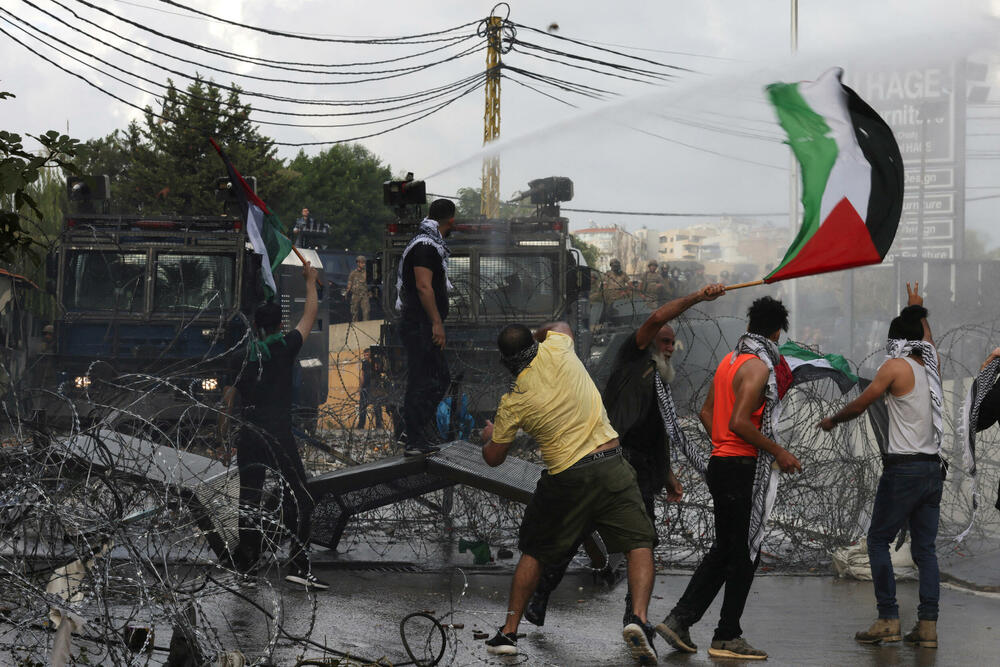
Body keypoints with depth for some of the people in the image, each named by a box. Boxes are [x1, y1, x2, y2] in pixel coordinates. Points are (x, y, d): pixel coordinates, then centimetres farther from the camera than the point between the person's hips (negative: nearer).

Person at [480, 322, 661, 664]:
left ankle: (509, 632, 20)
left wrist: (488, 436, 31)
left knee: (534, 552, 18)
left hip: (565, 478, 0)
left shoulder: (512, 404, -3)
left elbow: (493, 458, 11)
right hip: (610, 466, 0)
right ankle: (638, 618, -20)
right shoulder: (556, 351, -3)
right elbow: (561, 326, 24)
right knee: (640, 543, 1)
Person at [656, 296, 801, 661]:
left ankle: (679, 620, 13)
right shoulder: (758, 366, -14)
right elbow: (740, 422, -22)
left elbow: (707, 412, 18)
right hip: (743, 468, -9)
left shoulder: (729, 360, 13)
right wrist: (778, 452, -15)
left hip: (720, 463, 9)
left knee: (724, 549, 16)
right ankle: (727, 637, 3)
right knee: (745, 552, -1)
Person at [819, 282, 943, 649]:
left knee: (879, 540, 1)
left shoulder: (896, 366, -8)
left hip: (903, 468, -6)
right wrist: (917, 309, 53)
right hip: (933, 468, 7)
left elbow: (860, 405, 0)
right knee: (924, 548, 7)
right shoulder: (932, 366, 11)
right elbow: (927, 339, 35)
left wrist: (832, 420, 19)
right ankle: (928, 625, 1)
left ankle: (889, 619, -5)